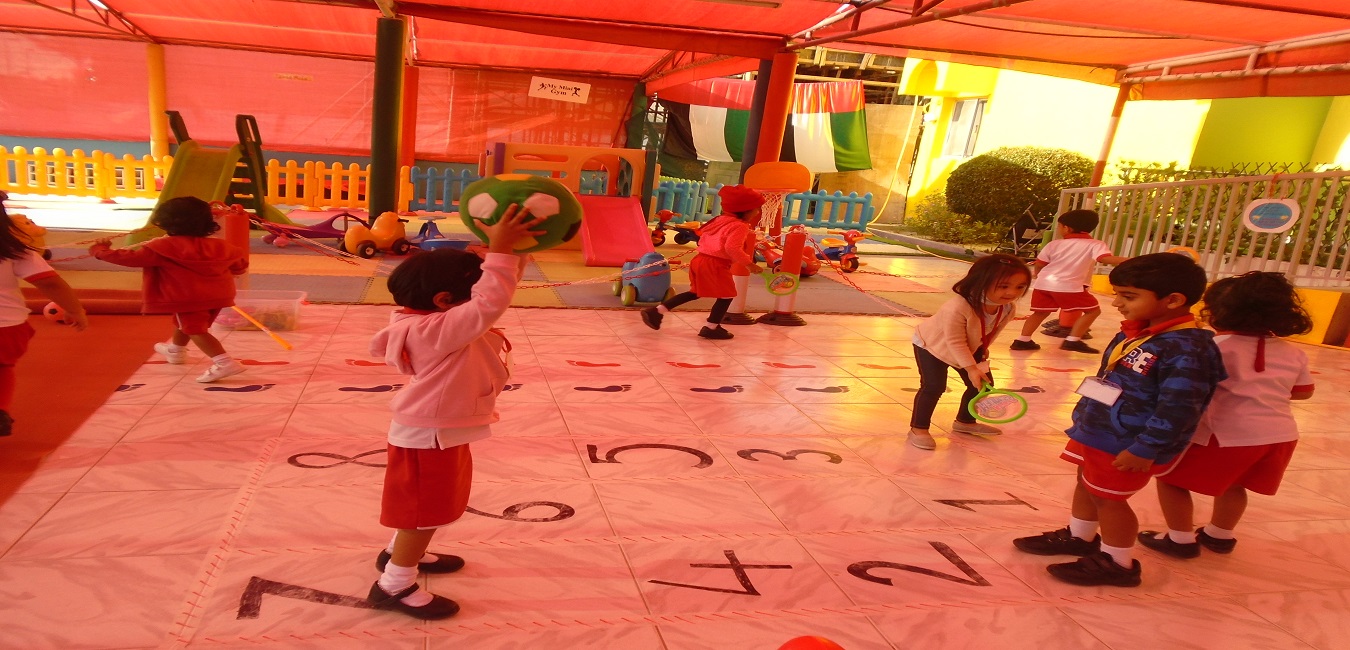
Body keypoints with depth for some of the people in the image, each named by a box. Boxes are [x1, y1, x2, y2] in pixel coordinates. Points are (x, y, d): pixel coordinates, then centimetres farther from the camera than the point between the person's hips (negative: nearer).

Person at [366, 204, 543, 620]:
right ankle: (394, 586, 20)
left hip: (441, 431, 10)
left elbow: (487, 294, 7)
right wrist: (500, 249, -40)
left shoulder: (438, 322, -1)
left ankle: (398, 553, 47)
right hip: (428, 436, -10)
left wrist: (512, 251, -5)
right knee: (426, 509, 4)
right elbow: (491, 303, -43)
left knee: (431, 505, 27)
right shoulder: (439, 330, -31)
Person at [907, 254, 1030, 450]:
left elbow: (990, 334, -2)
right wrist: (971, 368, -33)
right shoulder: (957, 308, -44)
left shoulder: (1008, 309, -21)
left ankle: (965, 422, 31)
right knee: (933, 387, -16)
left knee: (983, 384, 10)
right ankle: (918, 429, -1)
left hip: (970, 348, 7)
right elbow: (955, 342, -35)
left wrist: (982, 353, 6)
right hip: (931, 345, -7)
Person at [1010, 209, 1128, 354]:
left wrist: (1040, 276, 36)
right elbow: (1106, 258, -18)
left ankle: (1022, 340, 14)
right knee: (1093, 310, 6)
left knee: (1041, 312, 19)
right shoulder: (1095, 244, 0)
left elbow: (1039, 264, 14)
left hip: (1044, 284, 5)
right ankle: (1073, 340, -3)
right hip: (1069, 286, -5)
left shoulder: (1055, 244, 11)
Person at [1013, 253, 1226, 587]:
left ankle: (1116, 563, 24)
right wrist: (1084, 419, 21)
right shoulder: (1135, 334, 4)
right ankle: (1078, 538, 43)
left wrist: (1145, 450, -23)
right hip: (1095, 431, 9)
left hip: (1126, 447, -9)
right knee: (1086, 483, 22)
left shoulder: (1187, 349, -26)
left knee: (1106, 496, 5)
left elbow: (1177, 408, -26)